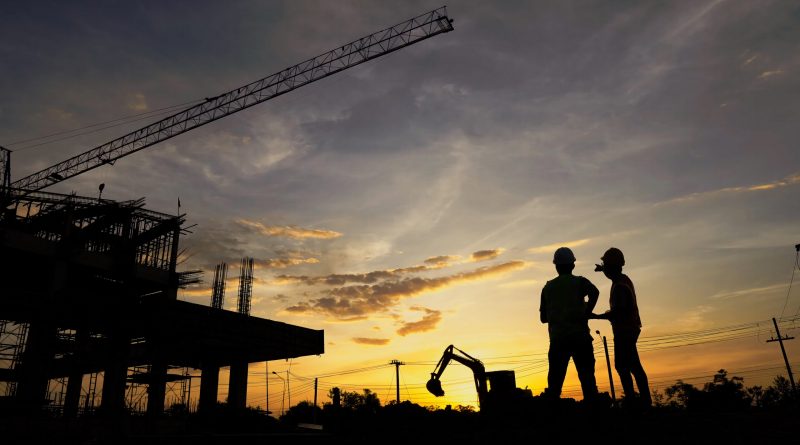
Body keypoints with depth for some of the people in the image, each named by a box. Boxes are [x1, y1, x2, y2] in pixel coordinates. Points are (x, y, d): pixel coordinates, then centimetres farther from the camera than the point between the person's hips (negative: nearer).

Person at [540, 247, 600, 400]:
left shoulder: (548, 287, 13)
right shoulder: (579, 282, 6)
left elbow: (543, 317, 13)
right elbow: (594, 293, -17)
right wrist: (586, 313, -7)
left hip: (557, 339, 2)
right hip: (579, 336, -2)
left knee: (555, 379, 5)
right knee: (587, 376, 1)